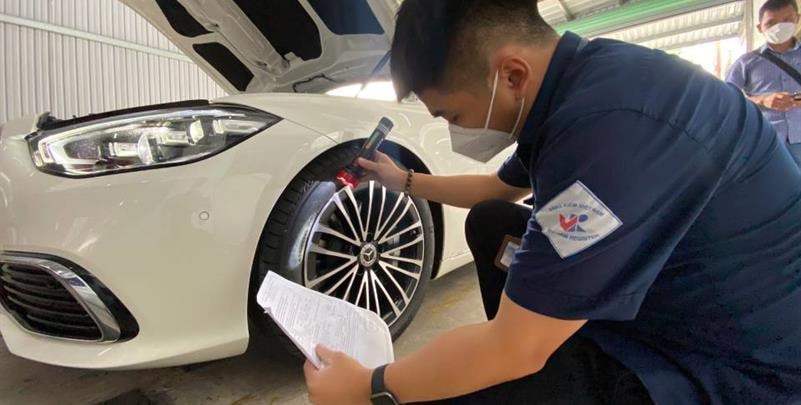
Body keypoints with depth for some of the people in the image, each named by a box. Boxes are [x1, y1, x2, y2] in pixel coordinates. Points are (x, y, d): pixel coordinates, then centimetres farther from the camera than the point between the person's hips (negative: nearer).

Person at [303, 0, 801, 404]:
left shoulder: (612, 120, -33)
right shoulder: (560, 89, -2)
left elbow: (513, 348, -29)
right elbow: (501, 188, 19)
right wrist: (405, 181, 22)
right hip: (654, 298, 9)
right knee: (489, 222, 12)